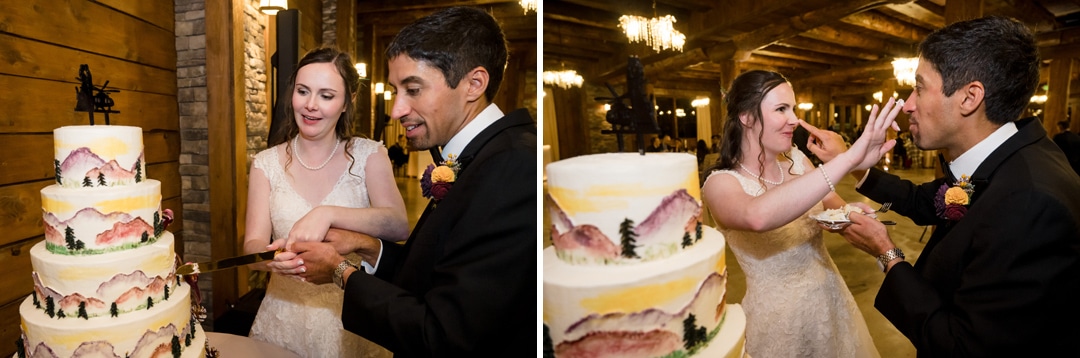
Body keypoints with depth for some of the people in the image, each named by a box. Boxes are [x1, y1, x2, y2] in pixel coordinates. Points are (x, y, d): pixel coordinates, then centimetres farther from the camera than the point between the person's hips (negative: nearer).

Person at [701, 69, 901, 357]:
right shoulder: (721, 183, -21)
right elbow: (758, 216, -43)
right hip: (779, 319, -5)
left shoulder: (795, 159, -1)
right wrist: (848, 159, -45)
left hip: (833, 301, 6)